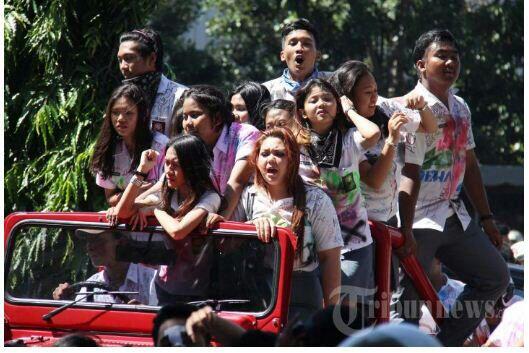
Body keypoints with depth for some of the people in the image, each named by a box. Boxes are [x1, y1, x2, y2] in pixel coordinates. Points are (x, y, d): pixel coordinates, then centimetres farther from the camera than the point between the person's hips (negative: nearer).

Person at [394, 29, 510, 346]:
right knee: (408, 301, -9)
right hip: (419, 220, -9)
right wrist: (406, 233, -28)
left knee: (496, 278, 12)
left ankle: (445, 344, 15)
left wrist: (486, 217, 19)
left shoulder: (461, 108, 11)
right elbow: (409, 175, -22)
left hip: (455, 217, 9)